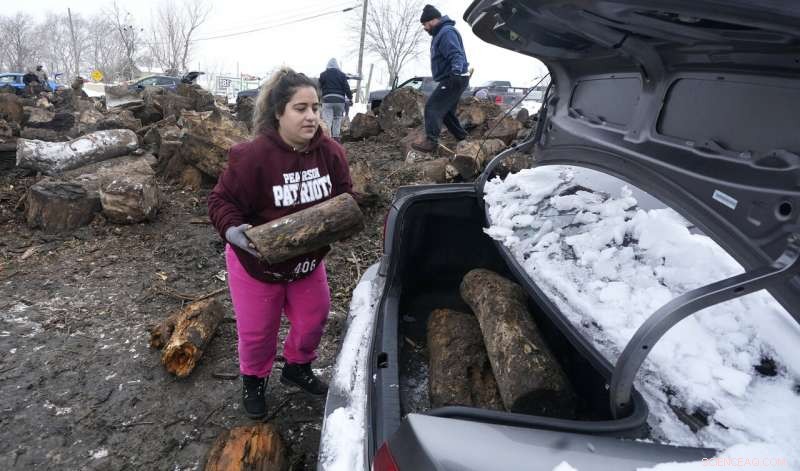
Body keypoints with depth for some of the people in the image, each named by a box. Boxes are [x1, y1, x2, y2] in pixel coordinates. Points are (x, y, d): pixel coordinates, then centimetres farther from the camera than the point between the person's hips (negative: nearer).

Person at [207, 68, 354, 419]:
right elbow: (222, 200, -18)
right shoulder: (253, 155, -27)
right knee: (257, 332, 13)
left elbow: (344, 196, 1)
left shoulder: (330, 152, -11)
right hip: (256, 263, -4)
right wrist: (232, 230, -37)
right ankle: (253, 380, 43)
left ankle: (297, 367, 47)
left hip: (307, 261, 5)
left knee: (313, 320, 17)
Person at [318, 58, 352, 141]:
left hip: (327, 100, -2)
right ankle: (336, 136, 14)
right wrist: (350, 97, 6)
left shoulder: (323, 75, 4)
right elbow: (346, 87, 1)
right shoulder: (342, 75, 6)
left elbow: (320, 86, 9)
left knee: (327, 120, -6)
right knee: (337, 119, 13)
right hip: (339, 100, 2)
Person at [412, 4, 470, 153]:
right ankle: (463, 139, 23)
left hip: (453, 79, -11)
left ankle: (431, 141, -23)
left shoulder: (447, 32, -14)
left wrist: (456, 71, -45)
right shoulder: (440, 33, 20)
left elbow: (456, 54, -28)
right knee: (446, 111, 17)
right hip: (450, 79, 11)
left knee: (432, 107, -17)